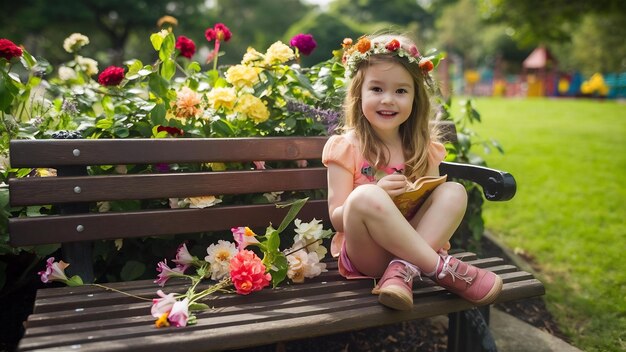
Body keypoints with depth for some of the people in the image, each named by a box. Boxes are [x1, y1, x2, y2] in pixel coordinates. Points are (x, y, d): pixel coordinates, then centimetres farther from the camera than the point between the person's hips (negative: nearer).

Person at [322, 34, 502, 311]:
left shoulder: (423, 149, 9)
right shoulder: (346, 148, -3)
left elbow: (433, 203, 13)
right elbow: (337, 219, -7)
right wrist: (377, 195, -25)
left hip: (416, 242, 4)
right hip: (365, 254, -4)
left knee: (453, 192, -18)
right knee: (365, 197, -33)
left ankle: (403, 271, -33)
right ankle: (442, 268, -27)